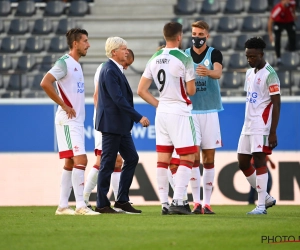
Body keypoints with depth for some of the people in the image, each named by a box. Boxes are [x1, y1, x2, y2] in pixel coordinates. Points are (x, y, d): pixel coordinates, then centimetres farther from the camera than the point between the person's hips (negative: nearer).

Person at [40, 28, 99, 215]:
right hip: (68, 121, -9)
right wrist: (64, 106, -19)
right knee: (81, 160, -15)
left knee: (70, 163, 10)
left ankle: (63, 206, 13)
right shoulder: (64, 63, -11)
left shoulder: (77, 65, 16)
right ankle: (80, 206, -16)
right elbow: (45, 83, -23)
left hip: (77, 121, 9)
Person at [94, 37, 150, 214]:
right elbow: (118, 99, -23)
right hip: (111, 124, -10)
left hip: (121, 125, 10)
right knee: (108, 164, -4)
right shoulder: (110, 70, -16)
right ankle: (102, 204, 3)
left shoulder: (116, 69, 15)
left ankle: (122, 200, 14)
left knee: (132, 158, 10)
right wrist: (138, 117, -23)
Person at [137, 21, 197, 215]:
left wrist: (159, 104, 14)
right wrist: (192, 85, 14)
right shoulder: (184, 59, -11)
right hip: (179, 112, -6)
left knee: (163, 159, 8)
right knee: (188, 157, -1)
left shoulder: (154, 59, 7)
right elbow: (191, 91, -8)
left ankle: (164, 203, 8)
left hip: (161, 111, 6)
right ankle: (177, 201, -11)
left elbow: (142, 90, 8)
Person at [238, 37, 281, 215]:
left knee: (259, 161, -10)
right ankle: (267, 198, 19)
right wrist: (248, 125, 18)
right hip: (248, 126, 9)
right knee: (243, 163, 9)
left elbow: (276, 104, -13)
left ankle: (261, 205, -7)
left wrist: (273, 132, -18)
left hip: (261, 126, -9)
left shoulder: (270, 75, -10)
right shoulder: (250, 73, 15)